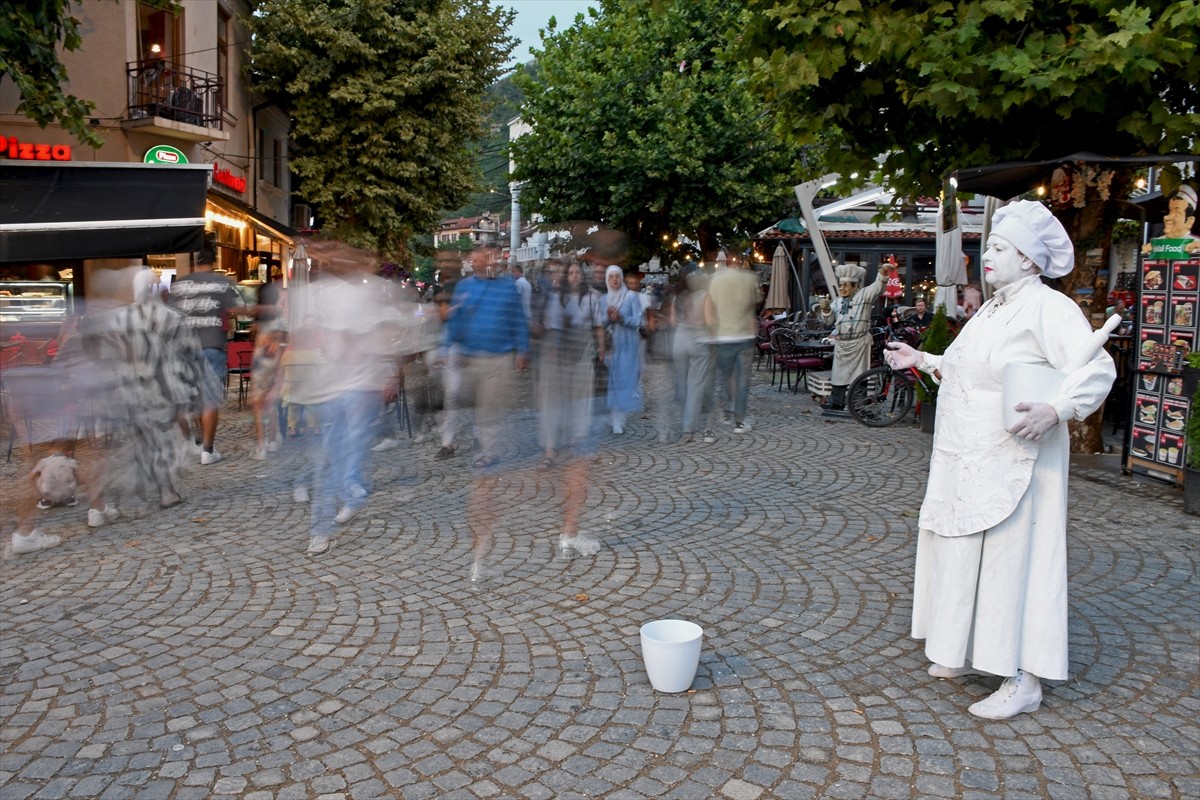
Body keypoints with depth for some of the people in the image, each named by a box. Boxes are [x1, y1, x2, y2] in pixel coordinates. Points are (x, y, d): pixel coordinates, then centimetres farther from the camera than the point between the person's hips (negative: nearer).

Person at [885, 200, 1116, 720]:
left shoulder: (1050, 309, -12)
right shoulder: (991, 310, 17)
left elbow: (1097, 370, -21)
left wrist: (1053, 411, -35)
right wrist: (924, 361, 26)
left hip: (1013, 462, -9)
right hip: (967, 462, 9)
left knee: (1014, 559, -5)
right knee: (963, 554, 15)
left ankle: (1023, 682, 4)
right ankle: (965, 653, 30)